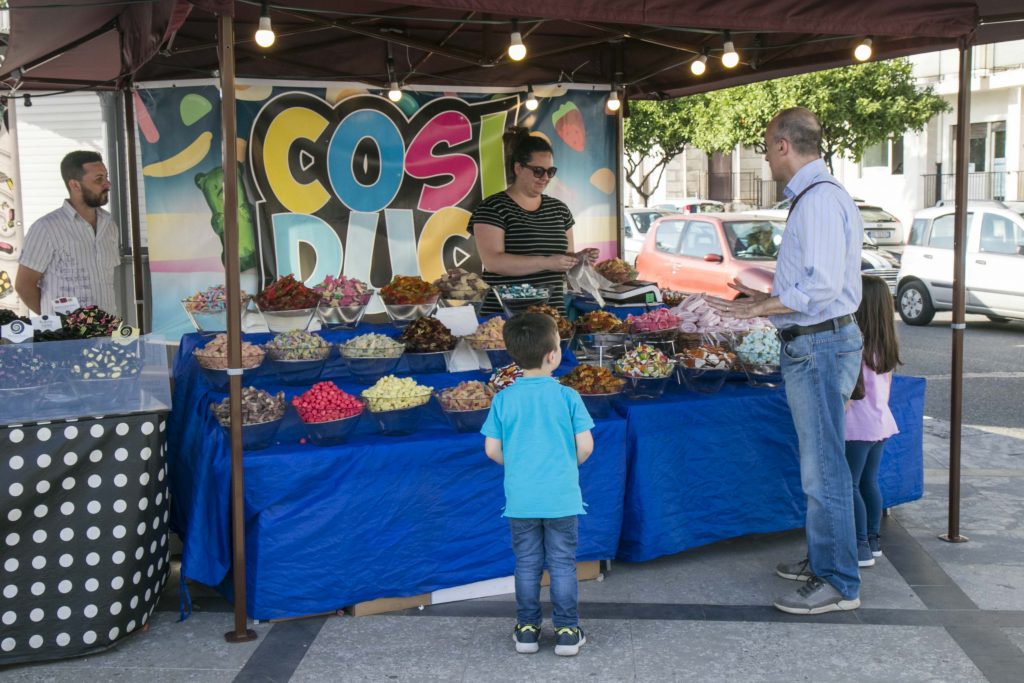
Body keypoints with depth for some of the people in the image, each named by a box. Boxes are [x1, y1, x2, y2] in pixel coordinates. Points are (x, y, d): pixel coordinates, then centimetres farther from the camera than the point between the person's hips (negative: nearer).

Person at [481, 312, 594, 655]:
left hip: (520, 498, 2)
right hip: (562, 497, -2)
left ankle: (527, 629, 22)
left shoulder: (503, 399, -5)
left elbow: (492, 449, -3)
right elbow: (585, 445, -9)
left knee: (527, 563, 14)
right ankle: (567, 631, 16)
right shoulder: (567, 397, -10)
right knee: (562, 563, 10)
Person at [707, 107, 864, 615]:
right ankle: (822, 560, 33)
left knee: (823, 470, -3)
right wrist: (768, 298, 18)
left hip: (820, 347, -11)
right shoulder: (813, 196, 14)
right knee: (819, 466, 20)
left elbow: (821, 288, -25)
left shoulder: (819, 200, -18)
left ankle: (839, 584, 7)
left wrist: (758, 307, -16)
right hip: (814, 345, 11)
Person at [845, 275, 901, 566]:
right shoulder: (887, 345, 5)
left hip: (858, 425, -8)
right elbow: (885, 386, 12)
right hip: (880, 422, 8)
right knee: (869, 482, 17)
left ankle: (861, 548, 0)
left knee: (850, 485, -1)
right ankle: (873, 540, 25)